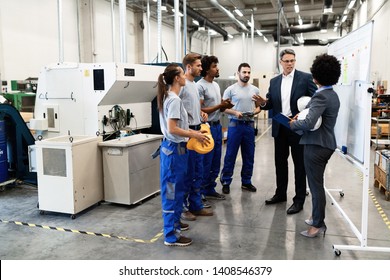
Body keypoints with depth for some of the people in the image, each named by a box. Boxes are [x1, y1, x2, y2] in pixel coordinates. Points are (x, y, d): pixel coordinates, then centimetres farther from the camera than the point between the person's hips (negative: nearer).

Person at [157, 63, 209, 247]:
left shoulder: (169, 97, 12)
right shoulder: (174, 100, -19)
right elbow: (172, 129, -23)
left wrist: (191, 132, 13)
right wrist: (194, 134, -16)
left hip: (171, 146, 10)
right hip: (175, 149, -10)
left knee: (175, 189, 19)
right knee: (173, 190, -4)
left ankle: (173, 222, 34)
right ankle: (171, 235, 5)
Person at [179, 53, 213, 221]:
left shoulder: (194, 84, 15)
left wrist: (201, 113, 8)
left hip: (197, 131, 9)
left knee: (197, 172, 14)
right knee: (187, 172, 0)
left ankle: (196, 205, 25)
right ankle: (182, 207, 14)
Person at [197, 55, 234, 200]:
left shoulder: (216, 85, 14)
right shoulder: (200, 86, -14)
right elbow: (200, 110, -18)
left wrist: (225, 106, -3)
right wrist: (220, 106, -17)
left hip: (217, 126, 9)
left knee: (216, 162, 14)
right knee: (206, 162, -2)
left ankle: (210, 189, 26)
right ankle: (200, 192, 11)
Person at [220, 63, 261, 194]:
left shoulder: (255, 90, 9)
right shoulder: (231, 89, -3)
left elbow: (259, 106, 14)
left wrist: (255, 111, -8)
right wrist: (235, 112, -19)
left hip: (250, 125, 4)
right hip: (235, 124, -4)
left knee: (249, 155, 11)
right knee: (230, 155, 0)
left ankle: (246, 182, 24)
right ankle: (226, 182, 11)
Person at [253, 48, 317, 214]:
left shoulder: (305, 78, -4)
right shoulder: (274, 81, 9)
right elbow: (271, 104, 10)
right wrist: (263, 103, -12)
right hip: (279, 127, 5)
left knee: (299, 163, 4)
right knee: (280, 162, 14)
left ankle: (299, 200, 14)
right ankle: (280, 193, 29)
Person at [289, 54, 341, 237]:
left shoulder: (321, 96, -19)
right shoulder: (332, 94, 11)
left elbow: (309, 123, -29)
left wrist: (294, 123, -11)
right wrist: (302, 116, 10)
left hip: (316, 146, -10)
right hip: (326, 144, 10)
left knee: (316, 185, 0)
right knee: (317, 183, 20)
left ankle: (318, 225, 11)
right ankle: (318, 217, 32)